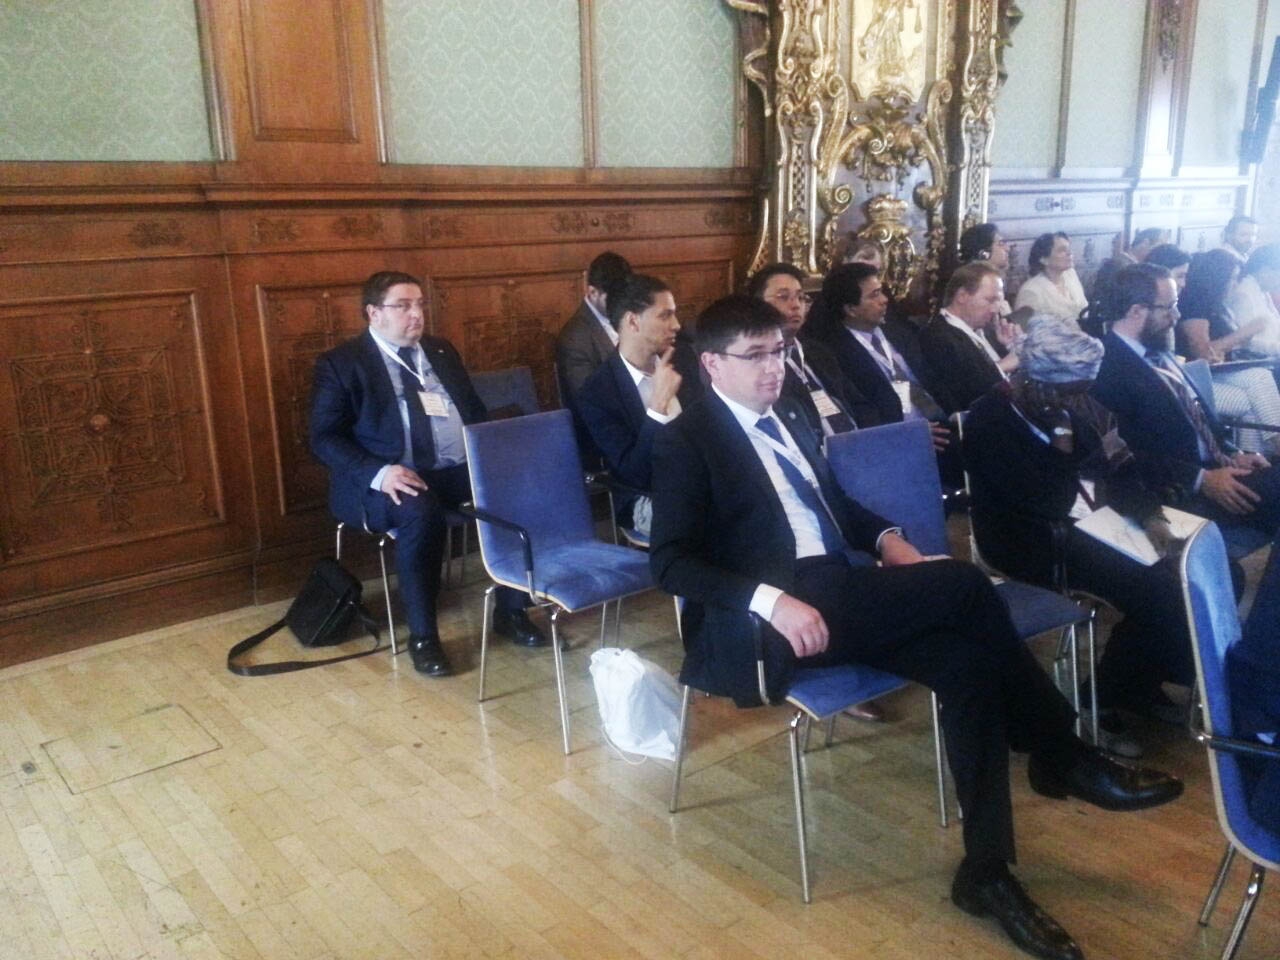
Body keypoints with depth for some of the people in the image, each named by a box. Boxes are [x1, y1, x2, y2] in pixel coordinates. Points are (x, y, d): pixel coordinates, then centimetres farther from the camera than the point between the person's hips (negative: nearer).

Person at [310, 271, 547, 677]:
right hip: (394, 479, -5)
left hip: (462, 469, 5)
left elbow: (475, 412, 21)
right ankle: (422, 635, -20)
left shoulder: (442, 351, 19)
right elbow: (324, 437, -6)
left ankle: (511, 610, -5)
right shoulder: (341, 363, 2)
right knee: (421, 511, -37)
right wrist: (379, 472, -23)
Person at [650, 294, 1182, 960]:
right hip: (761, 623, -7)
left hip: (834, 598, 8)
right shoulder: (687, 441, -4)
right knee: (962, 584, -22)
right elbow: (671, 562, -13)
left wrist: (886, 536, 7)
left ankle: (986, 871, -8)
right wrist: (770, 600, -27)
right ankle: (1062, 758, -5)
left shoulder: (783, 418, 19)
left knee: (968, 664, -18)